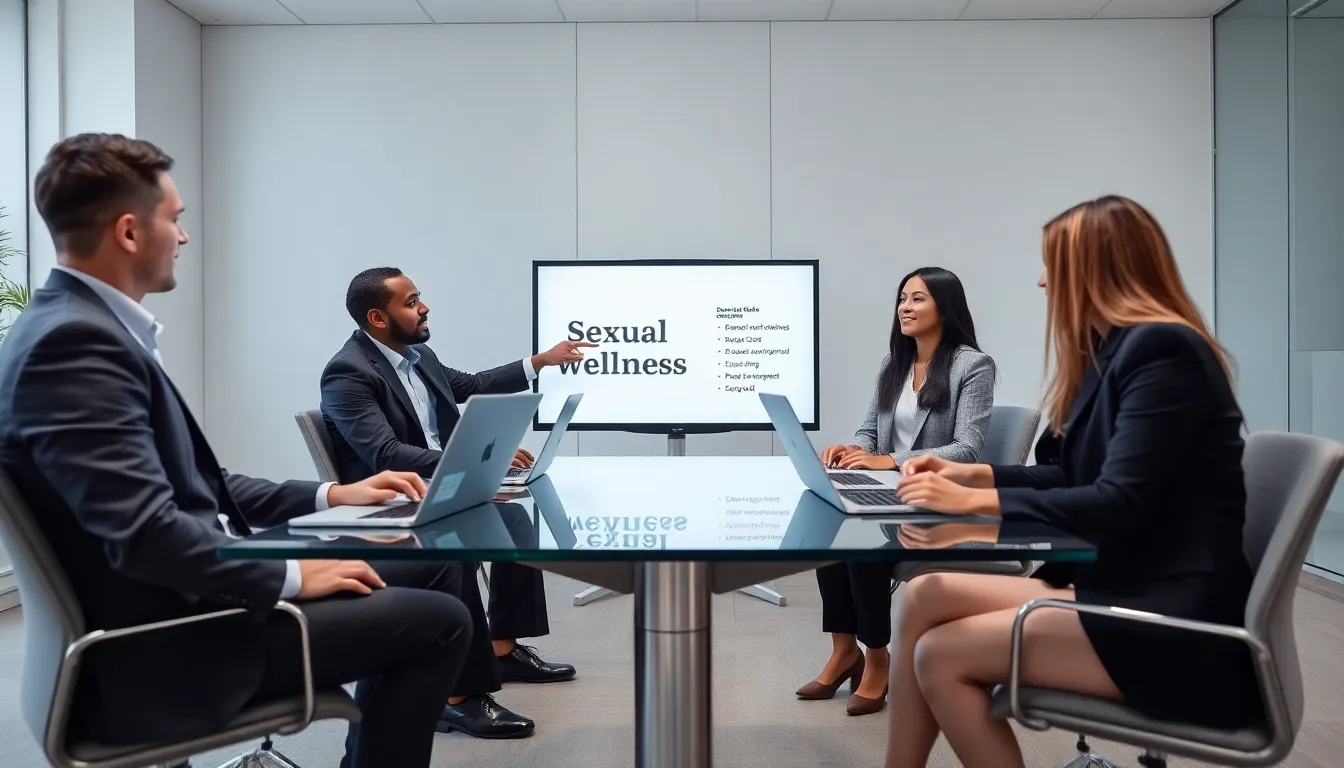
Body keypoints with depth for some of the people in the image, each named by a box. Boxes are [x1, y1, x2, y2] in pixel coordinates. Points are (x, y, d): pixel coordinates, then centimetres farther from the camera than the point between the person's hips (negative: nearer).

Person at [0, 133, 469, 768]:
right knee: (437, 621, -10)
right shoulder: (75, 341, -22)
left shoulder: (81, 326, 9)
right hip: (165, 650, -10)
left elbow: (191, 484, 13)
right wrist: (291, 576, -17)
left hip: (176, 608, 10)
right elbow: (146, 533, -29)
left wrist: (329, 497, 9)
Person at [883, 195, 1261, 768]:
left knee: (941, 655, -15)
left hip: (1174, 620, -9)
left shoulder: (1161, 349, -16)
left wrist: (978, 500, -17)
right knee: (924, 598, -4)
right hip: (1122, 586, 9)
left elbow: (1119, 504, -22)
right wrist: (973, 474, 10)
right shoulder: (1117, 349, 14)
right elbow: (1079, 480, 18)